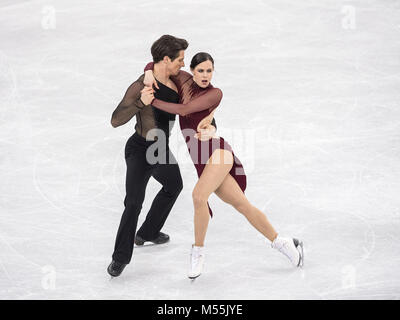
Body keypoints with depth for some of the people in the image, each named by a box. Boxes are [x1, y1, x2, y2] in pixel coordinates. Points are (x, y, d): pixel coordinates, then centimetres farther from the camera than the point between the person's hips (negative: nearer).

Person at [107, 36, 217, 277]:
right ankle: (121, 257, -9)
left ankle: (148, 232, 48)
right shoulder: (140, 87, -27)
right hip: (140, 151, -8)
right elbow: (116, 121, -30)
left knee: (174, 186, 30)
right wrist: (141, 102, -44)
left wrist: (211, 126, -23)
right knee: (134, 203, -22)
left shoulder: (176, 81, -6)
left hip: (162, 149, 9)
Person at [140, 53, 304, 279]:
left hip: (216, 150, -5)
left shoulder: (215, 94, -2)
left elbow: (183, 110, -15)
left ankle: (198, 252, -10)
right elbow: (154, 65, 19)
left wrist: (152, 101, -15)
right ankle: (282, 243, 16)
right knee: (243, 205, 4)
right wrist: (149, 74, -4)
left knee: (199, 197, -28)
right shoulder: (184, 80, 12)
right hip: (201, 161, 5)